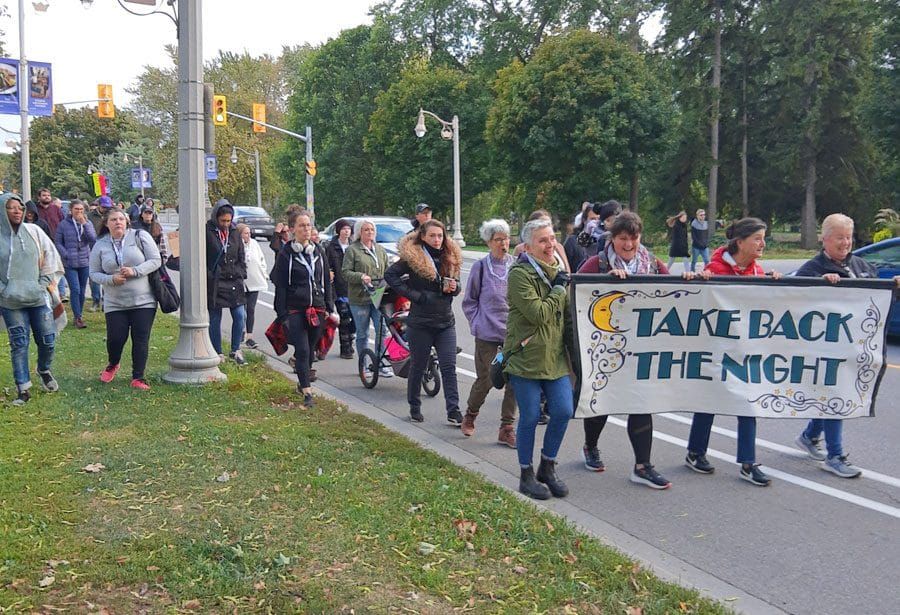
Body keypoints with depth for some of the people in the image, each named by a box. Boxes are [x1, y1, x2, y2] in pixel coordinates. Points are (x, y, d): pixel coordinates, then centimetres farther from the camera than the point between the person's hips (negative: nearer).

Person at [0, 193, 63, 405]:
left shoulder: (34, 231, 0)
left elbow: (50, 257, 6)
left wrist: (44, 283, 1)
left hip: (39, 298, 2)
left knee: (47, 340, 5)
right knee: (18, 344, 1)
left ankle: (44, 371, 34)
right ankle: (23, 388, 9)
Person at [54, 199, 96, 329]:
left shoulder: (87, 223, 3)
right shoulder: (63, 224, -3)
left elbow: (93, 239, -10)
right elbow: (58, 243, 0)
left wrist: (84, 224, -15)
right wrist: (66, 255, -12)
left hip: (85, 262, 3)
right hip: (70, 264, -3)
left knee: (82, 290, 10)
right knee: (75, 290, -9)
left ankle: (80, 314, 24)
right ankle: (78, 318, -4)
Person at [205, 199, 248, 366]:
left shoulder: (234, 233, 10)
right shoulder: (207, 232, -7)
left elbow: (241, 257, 17)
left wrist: (241, 275, 7)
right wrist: (208, 278, -10)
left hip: (233, 283, 4)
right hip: (214, 283, -4)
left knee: (240, 316, -1)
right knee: (215, 319, 5)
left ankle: (235, 351, 14)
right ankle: (218, 354, 16)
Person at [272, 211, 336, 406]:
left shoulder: (318, 252, 12)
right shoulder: (286, 254, -2)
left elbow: (326, 283, 16)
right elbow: (280, 286, -4)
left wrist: (330, 309, 11)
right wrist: (282, 314, -10)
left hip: (317, 309, 4)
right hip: (296, 309, -4)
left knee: (310, 350, 11)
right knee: (302, 350, -11)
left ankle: (303, 382, 30)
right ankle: (307, 392, -12)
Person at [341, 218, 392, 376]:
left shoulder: (380, 249, 15)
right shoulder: (352, 250, -1)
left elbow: (387, 270, 19)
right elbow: (345, 272, -7)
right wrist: (361, 277, -22)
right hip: (359, 298, -4)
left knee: (382, 329, -6)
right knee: (362, 334, 5)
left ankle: (382, 364, 0)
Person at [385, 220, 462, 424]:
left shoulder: (450, 257, 7)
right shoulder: (413, 257, -9)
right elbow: (390, 274, -13)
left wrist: (453, 288, -8)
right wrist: (413, 294, -16)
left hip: (446, 322, 4)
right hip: (420, 322, -4)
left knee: (449, 368, -2)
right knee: (418, 367, 9)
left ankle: (453, 412, 0)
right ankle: (414, 408, 26)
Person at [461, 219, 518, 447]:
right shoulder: (481, 267, -3)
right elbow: (469, 301, 8)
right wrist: (477, 323, 0)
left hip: (514, 333, 2)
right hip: (487, 334, -2)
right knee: (485, 380, 2)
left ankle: (507, 429, 14)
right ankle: (470, 416, 30)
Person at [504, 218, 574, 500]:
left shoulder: (559, 271, 13)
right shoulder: (520, 274, -12)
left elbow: (568, 314, 23)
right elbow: (538, 313, -21)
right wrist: (558, 289, -10)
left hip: (556, 357, 6)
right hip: (526, 357, -6)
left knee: (563, 412, 0)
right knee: (530, 418, 0)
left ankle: (547, 468, 20)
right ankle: (526, 475, 17)